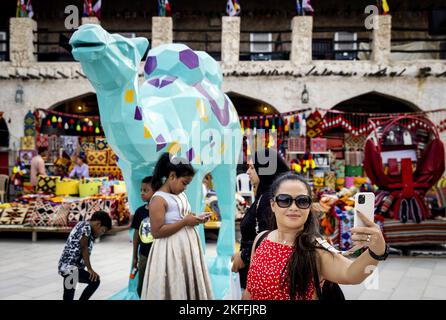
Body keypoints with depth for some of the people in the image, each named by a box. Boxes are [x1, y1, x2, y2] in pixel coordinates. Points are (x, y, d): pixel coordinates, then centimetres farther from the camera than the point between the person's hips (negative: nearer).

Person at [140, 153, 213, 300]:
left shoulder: (181, 195, 11)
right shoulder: (159, 199, -15)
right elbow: (157, 232, -21)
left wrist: (194, 220, 3)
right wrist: (185, 222, -20)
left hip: (188, 247, 9)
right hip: (171, 252, -9)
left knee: (190, 287, 15)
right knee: (174, 290, 1)